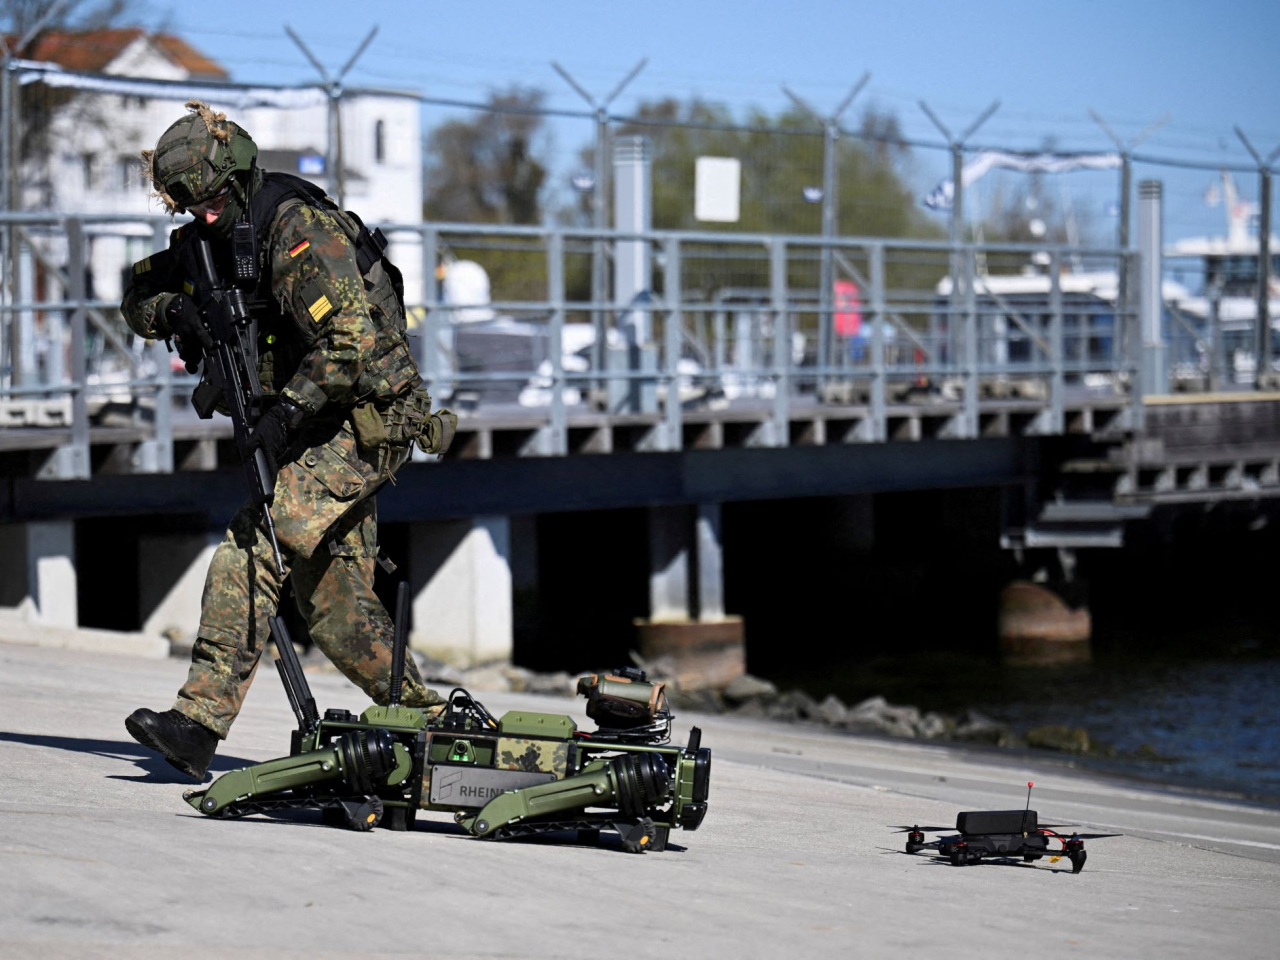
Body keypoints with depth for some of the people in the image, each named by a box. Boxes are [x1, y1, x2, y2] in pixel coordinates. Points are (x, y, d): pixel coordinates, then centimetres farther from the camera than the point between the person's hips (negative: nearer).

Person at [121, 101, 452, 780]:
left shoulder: (302, 231, -19)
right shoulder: (211, 239, 8)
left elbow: (351, 340, -26)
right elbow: (137, 298, 13)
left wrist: (287, 411, -32)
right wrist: (174, 311, -9)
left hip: (366, 423, -10)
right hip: (317, 427, 10)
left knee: (253, 547, -23)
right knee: (334, 600, 8)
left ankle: (201, 720, -27)